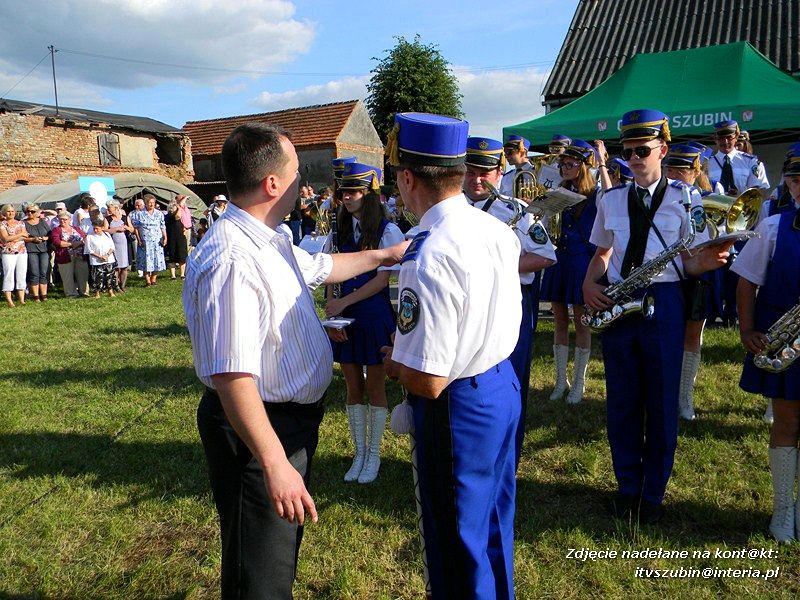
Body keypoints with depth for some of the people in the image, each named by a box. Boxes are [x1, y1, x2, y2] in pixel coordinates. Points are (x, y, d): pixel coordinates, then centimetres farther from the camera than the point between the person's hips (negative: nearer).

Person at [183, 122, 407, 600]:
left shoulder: (270, 241, 4)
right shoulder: (232, 260, -29)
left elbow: (320, 267, 24)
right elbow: (231, 377, -33)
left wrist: (384, 255, 33)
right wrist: (274, 464, -32)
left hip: (293, 416, 10)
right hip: (259, 427, -10)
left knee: (284, 544, 30)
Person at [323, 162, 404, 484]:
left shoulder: (387, 231, -8)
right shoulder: (340, 231, 7)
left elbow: (381, 279, -13)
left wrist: (343, 302, -18)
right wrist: (332, 314, -7)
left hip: (375, 316, -4)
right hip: (345, 319, 5)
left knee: (375, 388, 6)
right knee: (353, 388, 12)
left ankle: (373, 454, 21)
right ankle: (359, 454, 25)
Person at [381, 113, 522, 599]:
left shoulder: (429, 258, -29)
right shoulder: (499, 230, -2)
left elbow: (428, 381, -27)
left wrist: (392, 362, -7)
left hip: (457, 410, -8)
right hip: (504, 384, 9)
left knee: (460, 545, 15)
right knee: (495, 523, 29)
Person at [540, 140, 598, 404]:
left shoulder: (595, 195, -4)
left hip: (582, 260, -5)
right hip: (559, 258, 5)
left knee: (581, 323, 4)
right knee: (560, 320, 10)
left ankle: (578, 382, 17)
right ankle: (561, 380, 22)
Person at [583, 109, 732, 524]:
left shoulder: (684, 198, 1)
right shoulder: (610, 200, 10)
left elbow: (689, 260, 2)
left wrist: (706, 262, -22)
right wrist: (589, 284, -3)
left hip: (663, 304, -2)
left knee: (662, 404, 5)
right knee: (621, 402, 10)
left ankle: (652, 494, 22)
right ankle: (627, 488, 27)